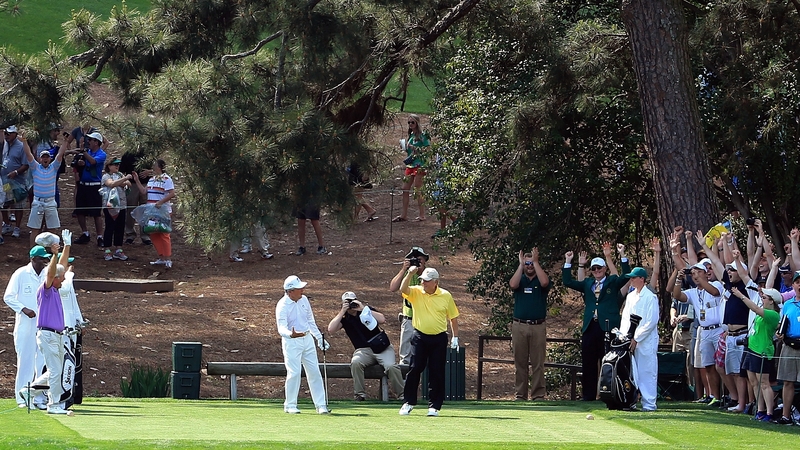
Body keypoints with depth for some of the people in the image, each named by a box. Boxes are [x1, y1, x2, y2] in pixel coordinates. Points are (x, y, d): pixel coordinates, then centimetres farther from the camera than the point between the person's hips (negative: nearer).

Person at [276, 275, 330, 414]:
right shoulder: (282, 306, -17)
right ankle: (290, 405, 4)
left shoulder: (304, 300, 5)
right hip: (291, 342, -6)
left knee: (314, 372, 4)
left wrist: (320, 338, 19)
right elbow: (281, 328, -27)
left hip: (307, 339, 6)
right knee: (294, 373, -10)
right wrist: (291, 334, -48)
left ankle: (321, 405, 9)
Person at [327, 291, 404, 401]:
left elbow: (382, 320, -10)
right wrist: (342, 312, -7)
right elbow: (331, 329, -7)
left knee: (390, 366, -28)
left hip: (382, 348, -1)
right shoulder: (345, 318, 10)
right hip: (364, 351, 1)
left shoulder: (367, 311, 8)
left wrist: (363, 309, -11)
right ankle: (359, 394, -25)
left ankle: (401, 394, -14)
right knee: (355, 363, -33)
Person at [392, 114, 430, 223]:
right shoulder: (411, 135, 16)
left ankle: (422, 215, -1)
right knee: (405, 189, 6)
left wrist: (415, 148, -16)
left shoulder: (423, 135, -8)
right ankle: (403, 215, 11)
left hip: (419, 165, -8)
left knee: (417, 189, -7)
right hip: (410, 165, 8)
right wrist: (406, 147, 5)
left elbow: (428, 149, -13)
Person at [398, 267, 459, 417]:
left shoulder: (446, 296, 1)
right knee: (414, 369, -4)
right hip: (420, 337, 0)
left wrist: (455, 337, 8)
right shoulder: (416, 292, 1)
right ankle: (408, 403, 6)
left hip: (439, 338, 0)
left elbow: (453, 317, 10)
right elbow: (403, 289, -20)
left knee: (437, 373, 0)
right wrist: (410, 274, -31)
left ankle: (434, 406, 7)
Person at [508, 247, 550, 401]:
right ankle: (520, 395, 7)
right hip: (519, 326, 1)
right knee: (520, 363, 4)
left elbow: (544, 283, -17)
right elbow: (513, 285, -12)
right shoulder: (520, 279, 11)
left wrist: (536, 262, -13)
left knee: (538, 364, -2)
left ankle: (538, 395, -1)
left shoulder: (540, 280, 7)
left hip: (538, 326, -1)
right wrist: (521, 264, -9)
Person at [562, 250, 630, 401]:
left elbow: (626, 276, -6)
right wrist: (568, 263, 10)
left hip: (608, 326, -5)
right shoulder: (587, 284, 19)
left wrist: (623, 258, -13)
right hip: (590, 327, 5)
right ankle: (589, 395, 10)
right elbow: (568, 282, 17)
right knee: (588, 363, 4)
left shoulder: (613, 282, 8)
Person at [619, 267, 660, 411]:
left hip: (646, 340, -7)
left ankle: (649, 403, -3)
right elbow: (625, 318, 18)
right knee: (632, 372, 6)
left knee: (647, 372, -6)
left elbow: (651, 322, -12)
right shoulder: (630, 296, 15)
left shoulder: (650, 297, -8)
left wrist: (636, 338, -12)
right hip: (630, 341, 7)